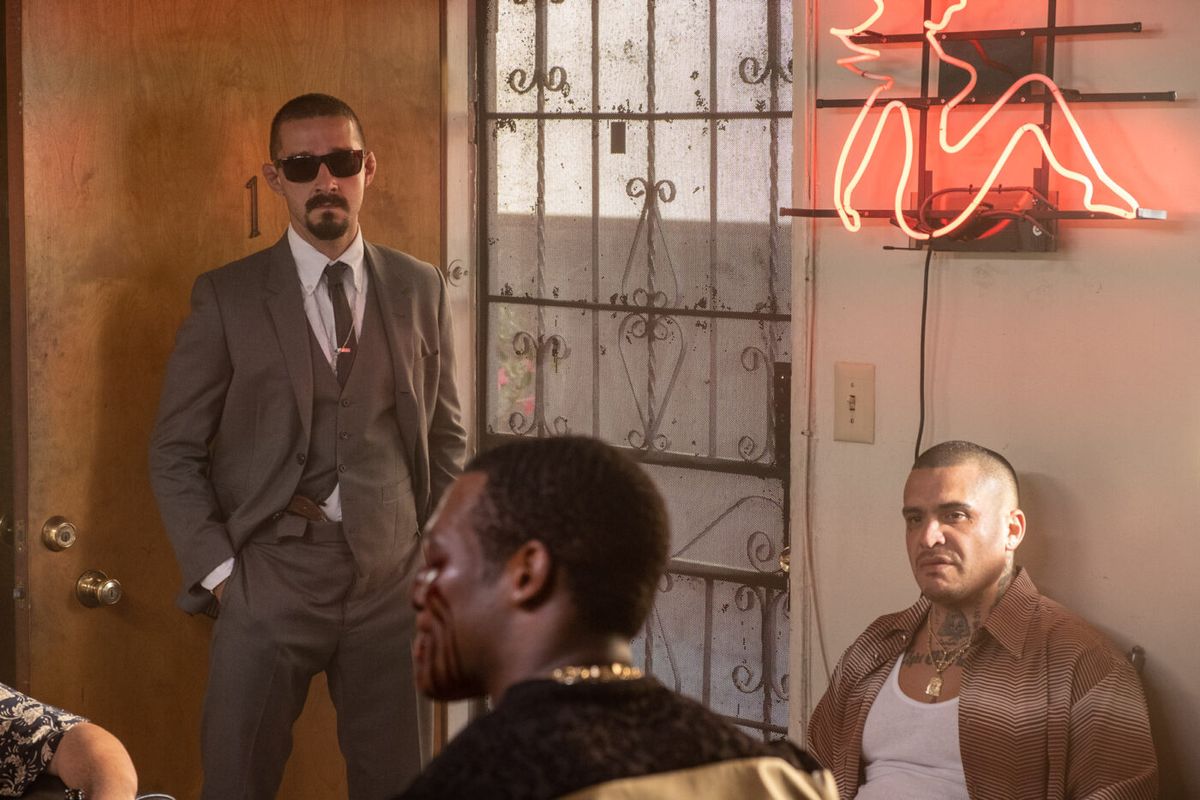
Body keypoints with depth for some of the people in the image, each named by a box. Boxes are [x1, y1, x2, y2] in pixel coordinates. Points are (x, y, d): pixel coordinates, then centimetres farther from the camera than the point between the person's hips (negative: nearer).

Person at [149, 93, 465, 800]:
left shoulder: (421, 290, 8)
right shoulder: (227, 298, 0)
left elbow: (448, 436, 14)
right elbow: (175, 452, 2)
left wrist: (434, 555, 6)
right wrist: (217, 570, -5)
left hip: (392, 581, 2)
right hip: (270, 578, -2)